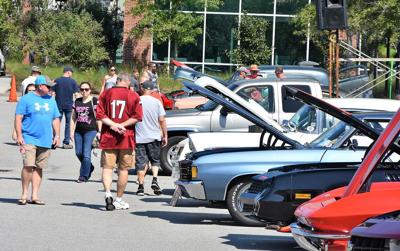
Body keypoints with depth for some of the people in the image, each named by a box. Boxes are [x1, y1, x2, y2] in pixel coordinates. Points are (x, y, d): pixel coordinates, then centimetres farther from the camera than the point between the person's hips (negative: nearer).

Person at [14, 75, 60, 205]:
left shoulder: (51, 100, 14)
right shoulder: (26, 99, -2)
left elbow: (56, 119, 20)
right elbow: (18, 118, -4)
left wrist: (57, 135, 12)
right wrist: (19, 136, -11)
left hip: (45, 140, 5)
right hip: (29, 139, -5)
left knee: (39, 168, 6)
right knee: (28, 166, -14)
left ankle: (34, 196, 11)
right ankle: (24, 194, -3)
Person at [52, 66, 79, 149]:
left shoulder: (57, 81, 0)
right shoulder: (72, 81, -4)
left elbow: (53, 93, -1)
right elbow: (76, 93, -4)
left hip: (59, 105, 1)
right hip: (69, 105, -1)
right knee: (68, 123, 8)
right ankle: (66, 143, 7)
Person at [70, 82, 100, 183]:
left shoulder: (94, 101, -2)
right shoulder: (77, 102, 12)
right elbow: (73, 118, 16)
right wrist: (72, 131, 10)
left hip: (90, 130, -5)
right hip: (79, 131, 5)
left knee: (86, 154, -8)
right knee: (78, 153, 6)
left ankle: (83, 176, -1)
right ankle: (89, 168, 31)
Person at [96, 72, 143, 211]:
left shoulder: (106, 93, 2)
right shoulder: (133, 96, -2)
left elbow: (100, 114, -4)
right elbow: (137, 116, -9)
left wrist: (113, 124, -10)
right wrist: (122, 125, -10)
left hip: (108, 137, 1)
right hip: (126, 137, -1)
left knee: (107, 167, 2)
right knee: (123, 169, 9)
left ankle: (108, 194, -20)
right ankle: (119, 200, 12)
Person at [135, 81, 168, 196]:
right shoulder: (156, 102, -3)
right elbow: (162, 120, -4)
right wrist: (165, 136, 5)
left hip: (139, 137, 0)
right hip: (154, 137, 0)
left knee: (141, 163, 5)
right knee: (155, 160, 16)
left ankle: (141, 187, 3)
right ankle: (154, 180, -4)